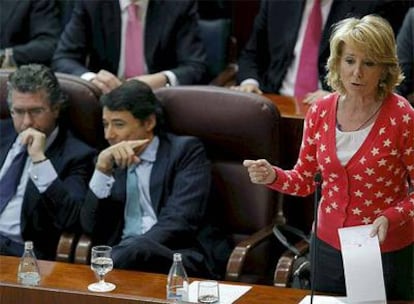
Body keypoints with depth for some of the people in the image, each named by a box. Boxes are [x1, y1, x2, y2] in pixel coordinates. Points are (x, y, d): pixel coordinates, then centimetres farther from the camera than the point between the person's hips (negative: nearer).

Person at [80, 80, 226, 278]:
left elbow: (180, 221, -8)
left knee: (133, 253, -37)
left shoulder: (185, 150, 7)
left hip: (179, 259, -3)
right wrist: (102, 169, -2)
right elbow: (92, 228, 10)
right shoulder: (111, 161, 21)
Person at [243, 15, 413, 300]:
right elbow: (305, 180, 5)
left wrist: (391, 218, -26)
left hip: (388, 253, -4)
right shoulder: (320, 111, -3)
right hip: (329, 246, 4)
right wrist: (272, 176, -14)